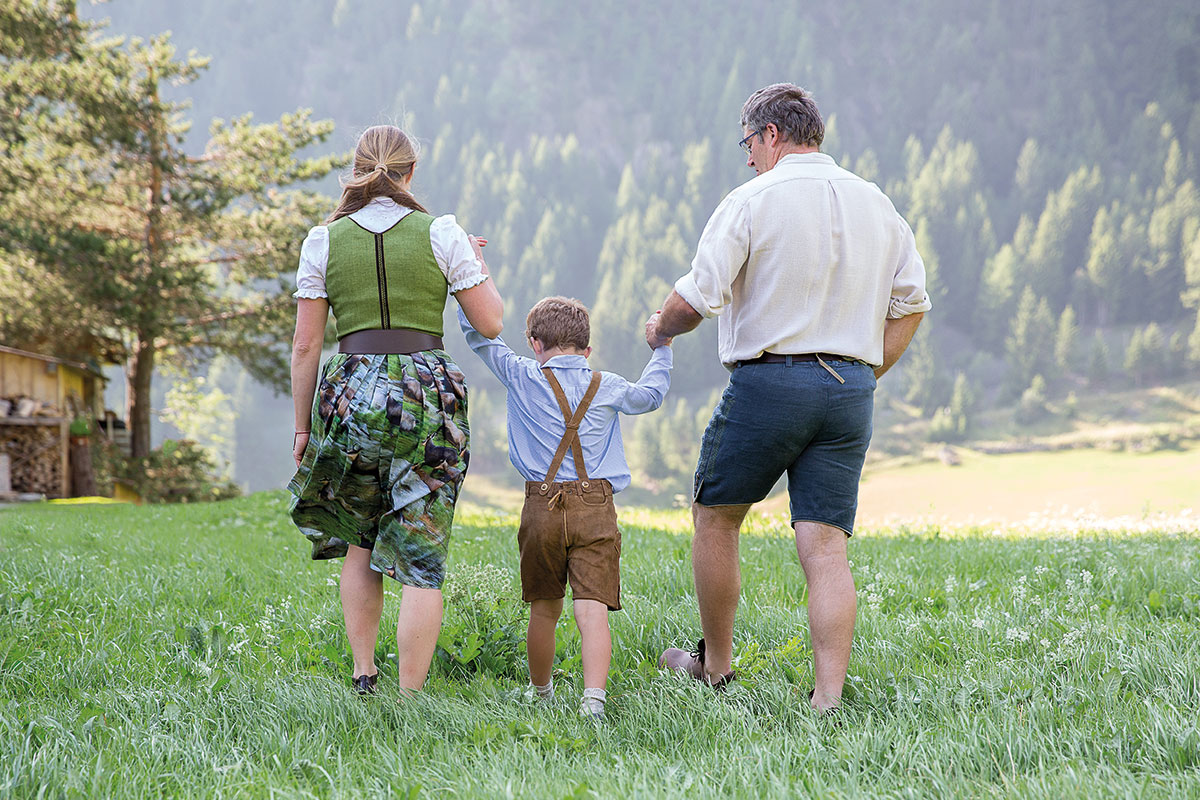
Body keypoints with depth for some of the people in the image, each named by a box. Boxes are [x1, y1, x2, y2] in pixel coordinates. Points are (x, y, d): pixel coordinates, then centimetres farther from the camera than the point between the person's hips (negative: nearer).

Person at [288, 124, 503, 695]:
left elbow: (305, 345, 4)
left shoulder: (324, 240, 4)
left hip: (350, 392, 2)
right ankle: (408, 702, -3)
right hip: (428, 393, -2)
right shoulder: (442, 234, 1)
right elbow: (490, 323, 3)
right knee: (421, 563, 0)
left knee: (359, 543, 22)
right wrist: (477, 265, 20)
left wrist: (302, 428, 11)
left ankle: (363, 677, 19)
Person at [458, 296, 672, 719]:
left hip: (542, 507, 0)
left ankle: (542, 695, 30)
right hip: (596, 510, 0)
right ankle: (593, 697, -23)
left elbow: (478, 334, 14)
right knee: (593, 609, -8)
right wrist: (661, 350, 46)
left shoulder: (523, 377, 4)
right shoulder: (609, 387, 9)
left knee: (544, 609, 15)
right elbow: (650, 395, 30)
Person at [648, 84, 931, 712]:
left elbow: (698, 297, -10)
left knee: (715, 517, 16)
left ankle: (715, 665, 27)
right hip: (849, 390, 5)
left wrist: (660, 329, 9)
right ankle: (828, 700, -6)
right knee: (825, 546, 1)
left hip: (768, 381, -5)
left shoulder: (753, 201, -6)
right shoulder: (876, 204, 12)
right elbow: (911, 303, 14)